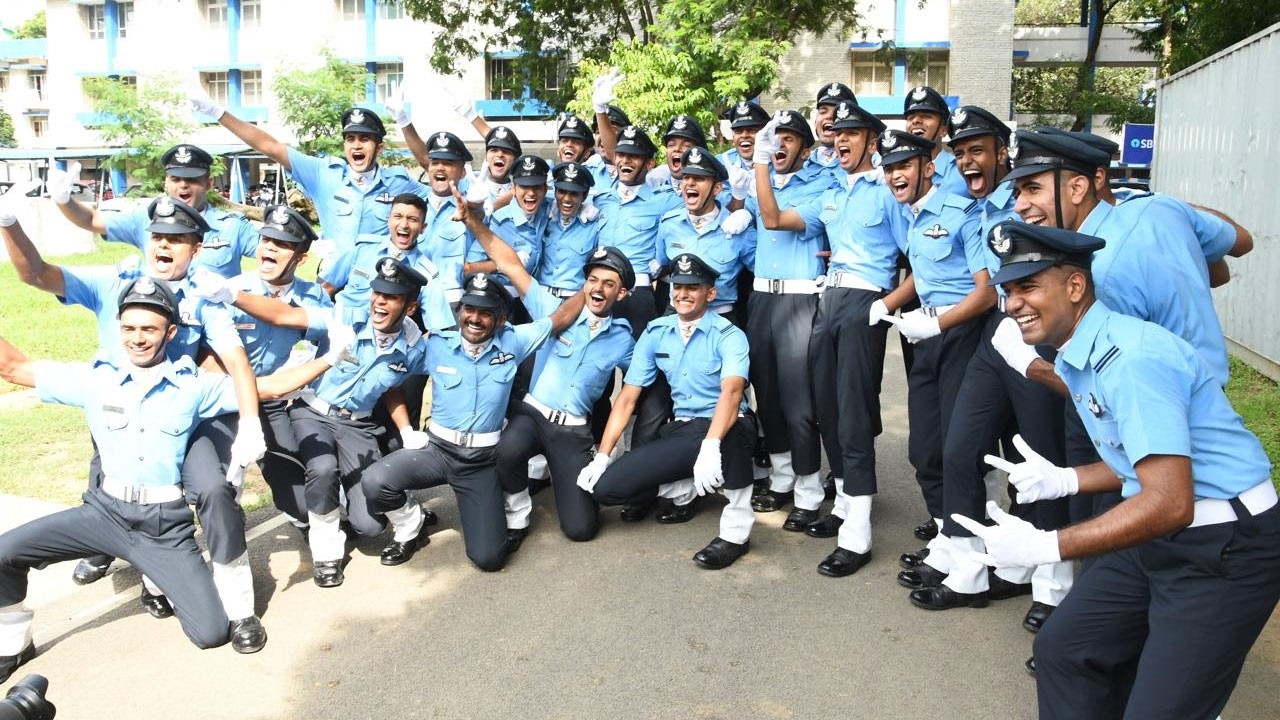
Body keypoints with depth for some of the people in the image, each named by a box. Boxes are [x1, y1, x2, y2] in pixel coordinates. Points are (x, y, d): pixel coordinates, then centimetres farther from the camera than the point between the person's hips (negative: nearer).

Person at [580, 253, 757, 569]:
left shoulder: (729, 335, -11)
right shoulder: (655, 333, 4)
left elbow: (732, 391, -30)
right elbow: (627, 398, 4)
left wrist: (710, 447, -47)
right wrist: (602, 456, -4)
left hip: (725, 431, -4)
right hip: (681, 432, 5)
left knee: (734, 428, -42)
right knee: (606, 486, -11)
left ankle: (737, 530, -22)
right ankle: (685, 491, 15)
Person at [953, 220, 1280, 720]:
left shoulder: (1131, 358, -25)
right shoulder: (1075, 358, 5)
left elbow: (1170, 503, -30)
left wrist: (1045, 546, -29)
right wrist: (1062, 480, 5)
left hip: (1227, 549, -9)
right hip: (1159, 539, 10)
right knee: (1062, 649, 14)